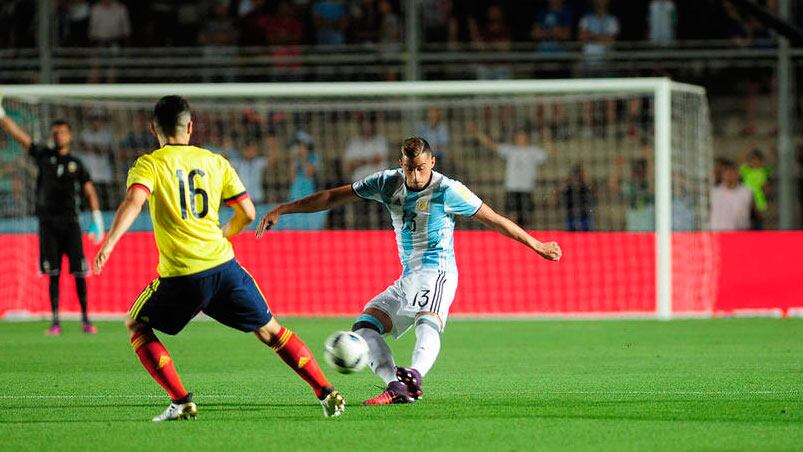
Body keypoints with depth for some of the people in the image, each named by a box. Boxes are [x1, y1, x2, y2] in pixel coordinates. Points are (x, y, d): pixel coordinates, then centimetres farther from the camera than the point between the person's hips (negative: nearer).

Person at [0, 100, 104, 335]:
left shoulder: (76, 164, 10)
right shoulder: (43, 155, 9)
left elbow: (89, 192, 6)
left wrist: (97, 219, -6)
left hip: (70, 222, 0)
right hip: (48, 222, 0)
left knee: (79, 273, -5)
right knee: (53, 274, -1)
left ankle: (85, 319, 3)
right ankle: (55, 322, 1)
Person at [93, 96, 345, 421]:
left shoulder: (149, 165, 2)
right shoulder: (214, 162, 13)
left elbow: (133, 201, -18)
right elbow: (247, 213, 13)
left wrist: (109, 243, -27)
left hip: (181, 277, -3)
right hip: (223, 265, 3)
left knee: (136, 324, 18)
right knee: (269, 330, 19)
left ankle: (181, 401, 3)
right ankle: (327, 393, 14)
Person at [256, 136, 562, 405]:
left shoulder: (447, 191, -8)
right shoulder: (388, 183, 5)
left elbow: (493, 219, 1)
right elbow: (333, 197, 9)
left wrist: (537, 245, 6)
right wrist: (281, 210, 7)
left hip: (436, 271, -7)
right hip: (408, 278, 7)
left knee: (427, 322, -34)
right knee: (364, 326, -7)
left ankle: (414, 377, -62)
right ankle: (396, 387, -26)